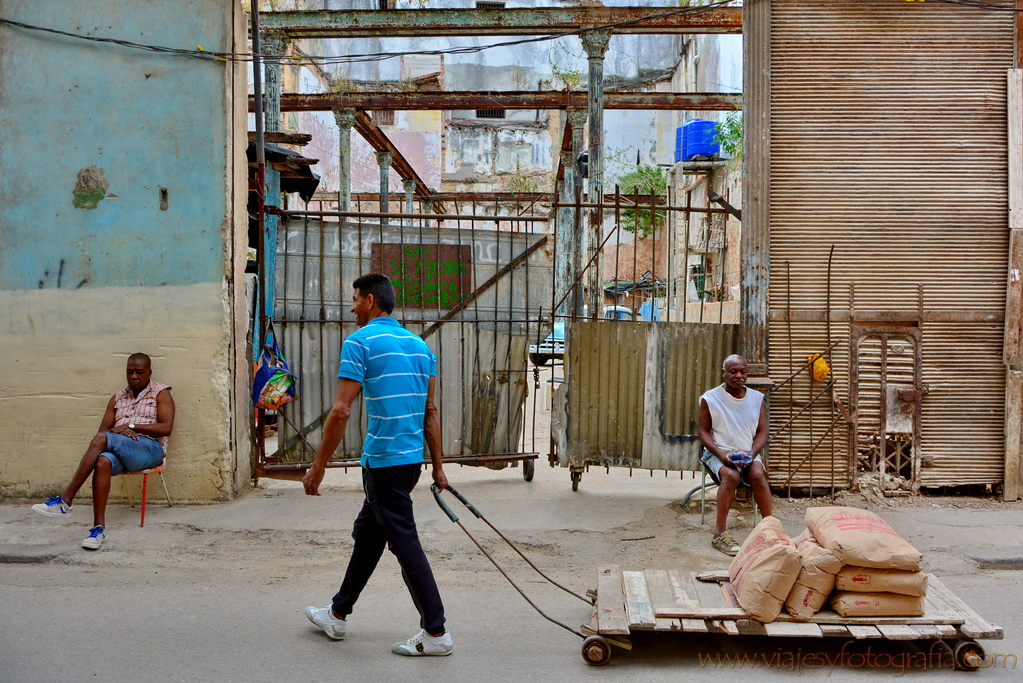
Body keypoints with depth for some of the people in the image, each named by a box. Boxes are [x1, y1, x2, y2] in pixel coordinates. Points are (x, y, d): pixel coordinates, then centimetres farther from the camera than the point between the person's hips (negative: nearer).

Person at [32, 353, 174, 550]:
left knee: (101, 439, -31)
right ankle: (99, 528, -39)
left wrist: (131, 426, -10)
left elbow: (166, 428, -6)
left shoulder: (161, 393, 9)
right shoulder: (117, 398, 24)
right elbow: (104, 429, 15)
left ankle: (66, 500, -31)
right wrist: (119, 431, -8)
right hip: (120, 451, 4)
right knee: (102, 461, -34)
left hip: (150, 448, -4)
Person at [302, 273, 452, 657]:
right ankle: (337, 615, 32)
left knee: (405, 544, -2)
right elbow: (430, 412, 13)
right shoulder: (420, 345, 11)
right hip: (412, 459, 8)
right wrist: (438, 466, 17)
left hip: (383, 462, -8)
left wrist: (318, 466, -11)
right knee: (366, 535, 20)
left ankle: (435, 632, 2)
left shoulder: (361, 341, -11)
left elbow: (341, 411, -16)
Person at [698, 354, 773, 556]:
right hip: (719, 453, -2)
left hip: (748, 454, 3)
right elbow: (704, 432, -2)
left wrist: (752, 454, -14)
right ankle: (719, 534, -30)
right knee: (731, 475, -34)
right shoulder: (710, 399, -3)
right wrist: (721, 454, -18)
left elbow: (762, 432, 5)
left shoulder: (756, 398, 6)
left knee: (758, 473, -31)